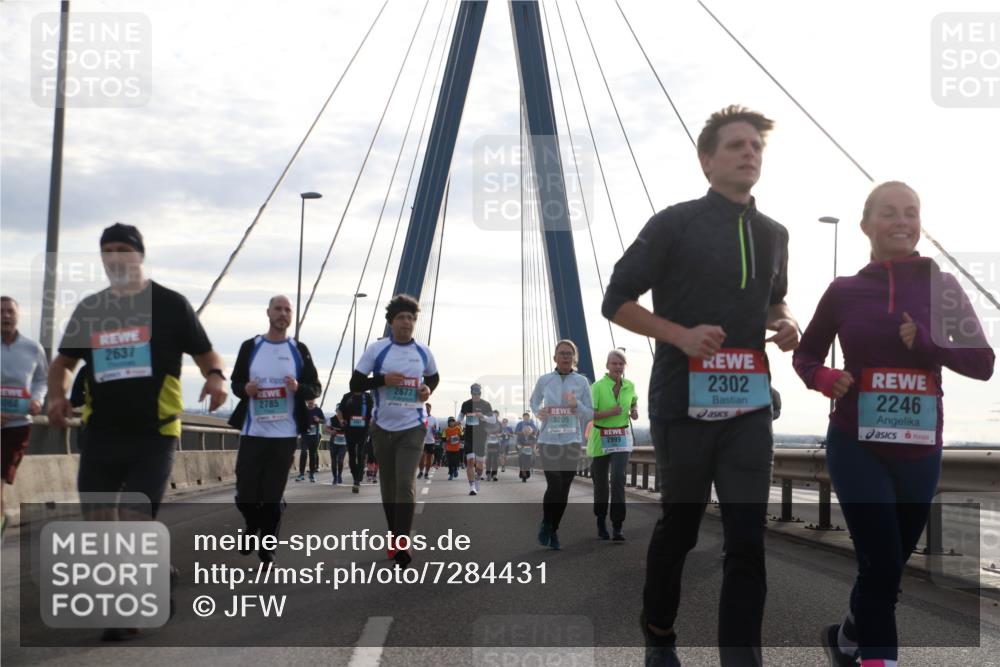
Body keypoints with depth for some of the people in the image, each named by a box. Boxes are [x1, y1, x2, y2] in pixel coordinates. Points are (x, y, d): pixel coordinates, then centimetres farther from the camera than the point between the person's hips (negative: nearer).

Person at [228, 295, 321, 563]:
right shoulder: (250, 346, 5)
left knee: (273, 496, 3)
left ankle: (267, 548, 16)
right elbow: (235, 382, 10)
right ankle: (253, 526, 31)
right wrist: (245, 389, -13)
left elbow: (315, 388, 4)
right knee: (245, 494, 0)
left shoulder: (299, 349, 4)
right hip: (252, 433, 1)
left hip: (285, 435, 0)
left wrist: (298, 388, -17)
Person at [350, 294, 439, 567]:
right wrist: (382, 379, -18)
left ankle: (402, 544, -12)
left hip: (413, 427, -1)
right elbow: (355, 384, -3)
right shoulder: (376, 349, -4)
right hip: (383, 427, 1)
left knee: (405, 483, -13)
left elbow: (434, 377, 22)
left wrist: (428, 389, -1)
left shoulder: (423, 352, 3)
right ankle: (394, 535, 28)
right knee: (388, 484, 11)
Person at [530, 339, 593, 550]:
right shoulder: (544, 380, 1)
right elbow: (533, 402, 18)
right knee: (554, 486, -13)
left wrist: (576, 405, -15)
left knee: (563, 490, 5)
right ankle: (546, 524, 13)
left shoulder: (581, 382, 1)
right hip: (549, 441, -1)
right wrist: (538, 411, -4)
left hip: (572, 442, 1)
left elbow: (590, 414, 4)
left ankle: (553, 531, 23)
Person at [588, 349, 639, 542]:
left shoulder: (629, 386, 3)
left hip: (622, 438, 2)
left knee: (618, 478, -14)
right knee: (600, 482, 8)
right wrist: (609, 413, -26)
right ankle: (601, 523, 27)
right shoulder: (597, 387, -11)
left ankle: (617, 526, -11)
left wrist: (635, 411, 4)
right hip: (600, 439, -2)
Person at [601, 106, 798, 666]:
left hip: (749, 404, 4)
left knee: (748, 539, -3)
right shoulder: (675, 224, -5)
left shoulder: (774, 235, 11)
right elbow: (616, 301, -4)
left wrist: (785, 323, 3)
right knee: (680, 527, 12)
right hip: (684, 402, -4)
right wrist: (682, 335, -19)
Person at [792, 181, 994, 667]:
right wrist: (822, 378, -12)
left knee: (889, 564, 16)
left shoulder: (942, 286, 1)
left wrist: (926, 345, -20)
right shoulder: (844, 291, -1)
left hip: (919, 451, 2)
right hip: (856, 446, -2)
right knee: (881, 564, -10)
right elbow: (805, 355, 10)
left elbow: (983, 362, -3)